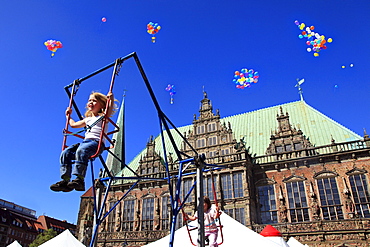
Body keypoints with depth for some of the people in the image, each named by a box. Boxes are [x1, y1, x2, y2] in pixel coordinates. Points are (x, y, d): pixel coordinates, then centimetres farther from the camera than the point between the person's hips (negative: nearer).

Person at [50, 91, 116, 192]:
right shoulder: (87, 119, 32)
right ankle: (65, 181, -18)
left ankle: (80, 179, -43)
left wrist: (111, 99, -19)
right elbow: (73, 124, 45)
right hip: (85, 141, 7)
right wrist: (68, 116, 52)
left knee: (81, 150, -37)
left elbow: (109, 111, -8)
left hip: (97, 143, -7)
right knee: (65, 153, -15)